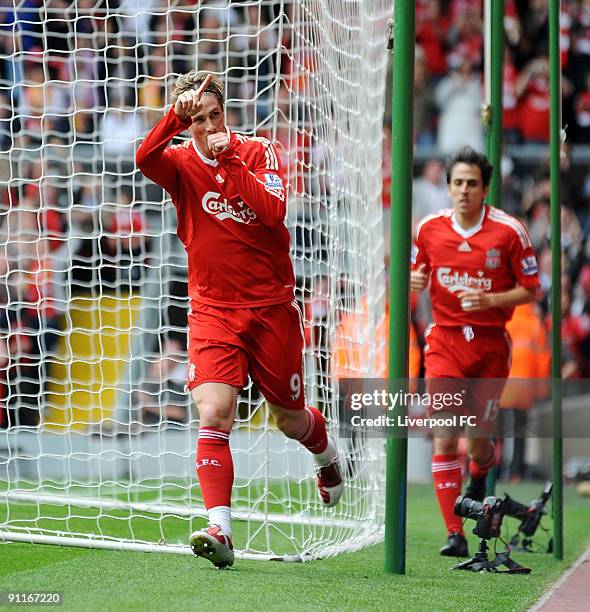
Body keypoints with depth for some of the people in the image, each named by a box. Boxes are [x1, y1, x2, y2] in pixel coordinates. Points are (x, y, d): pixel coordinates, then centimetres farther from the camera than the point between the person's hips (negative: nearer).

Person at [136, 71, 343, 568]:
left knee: (291, 420, 16)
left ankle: (328, 455, 51)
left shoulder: (259, 152, -2)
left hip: (272, 307, 0)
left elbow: (273, 212, -18)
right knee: (214, 414, -21)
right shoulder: (181, 162, -2)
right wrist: (176, 115, -38)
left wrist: (230, 162, -21)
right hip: (213, 309, 0)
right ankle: (220, 530, -26)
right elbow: (144, 159, -25)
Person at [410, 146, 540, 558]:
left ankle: (480, 476, 44)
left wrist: (489, 300, -18)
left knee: (476, 442, 5)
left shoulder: (509, 231, -8)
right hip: (445, 341, 1)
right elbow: (416, 277, 14)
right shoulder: (430, 229, 0)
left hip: (490, 342, -1)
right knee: (445, 437, -12)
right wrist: (412, 281, -10)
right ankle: (454, 534, -8)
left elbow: (530, 290, -2)